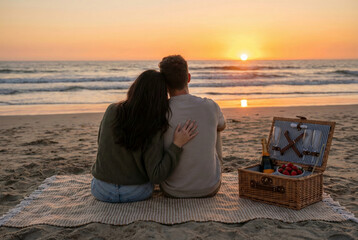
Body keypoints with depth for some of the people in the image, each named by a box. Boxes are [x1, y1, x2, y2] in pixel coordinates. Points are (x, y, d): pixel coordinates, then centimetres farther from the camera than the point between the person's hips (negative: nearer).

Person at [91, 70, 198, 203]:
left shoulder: (112, 111, -13)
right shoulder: (154, 131, -22)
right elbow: (156, 176, -23)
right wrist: (177, 144, -23)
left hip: (102, 190, 1)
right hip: (136, 192, -1)